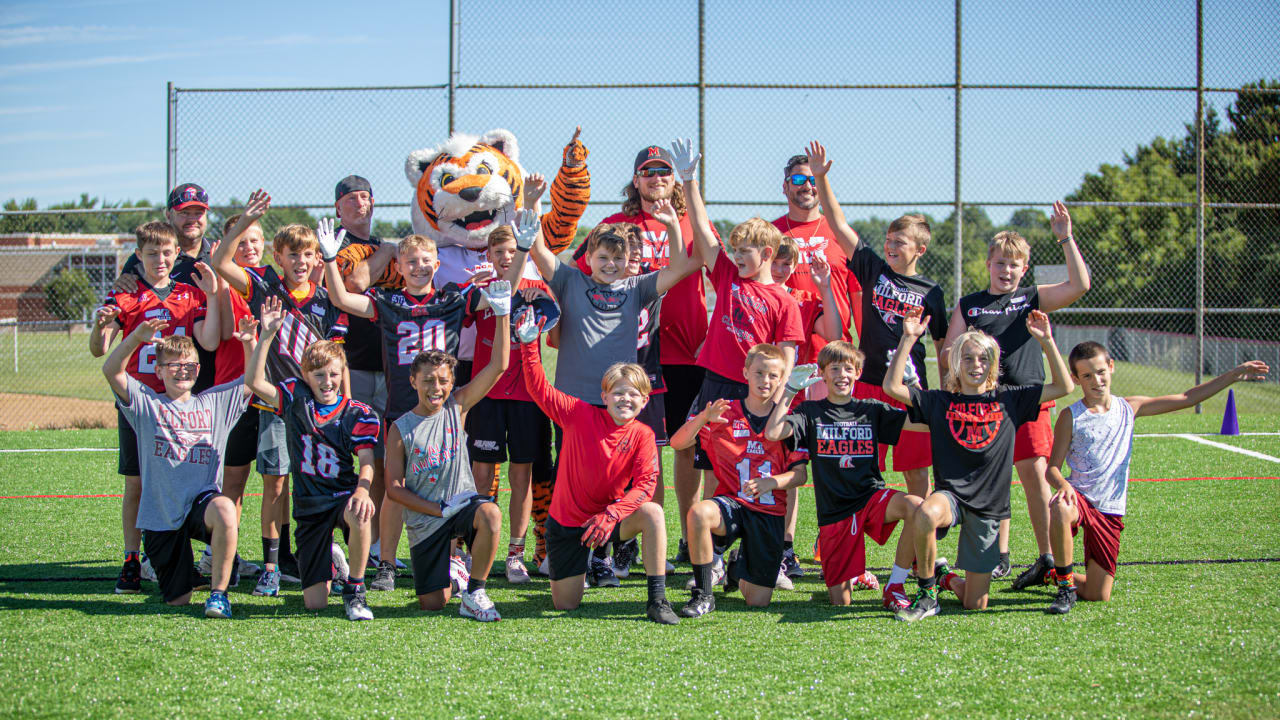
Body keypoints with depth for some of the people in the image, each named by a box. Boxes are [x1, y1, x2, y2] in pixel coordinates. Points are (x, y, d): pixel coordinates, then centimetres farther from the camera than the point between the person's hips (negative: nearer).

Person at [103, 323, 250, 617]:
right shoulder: (147, 404, 5)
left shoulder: (214, 403, 11)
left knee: (224, 508, -38)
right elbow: (111, 371, -10)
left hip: (201, 503, 0)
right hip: (161, 517, 0)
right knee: (178, 600, -1)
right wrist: (136, 337, -27)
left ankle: (219, 591, -23)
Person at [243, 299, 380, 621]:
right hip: (310, 506, 1)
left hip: (344, 494, -1)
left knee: (360, 513, -43)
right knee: (314, 603, -4)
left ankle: (355, 590, -16)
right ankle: (331, 559, 36)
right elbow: (254, 381, -11)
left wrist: (362, 490, -33)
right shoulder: (296, 399, 0)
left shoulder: (360, 414, -4)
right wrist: (266, 336, -19)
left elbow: (367, 463, -12)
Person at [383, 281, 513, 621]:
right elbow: (394, 487, -6)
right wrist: (440, 511, -15)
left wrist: (503, 314, -18)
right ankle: (449, 571, 35)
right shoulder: (401, 429, -6)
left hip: (462, 502, 1)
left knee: (490, 514, -36)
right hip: (425, 519, -1)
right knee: (432, 604, -4)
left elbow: (498, 365, -9)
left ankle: (473, 593, -15)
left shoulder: (457, 406, 0)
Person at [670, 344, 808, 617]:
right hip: (732, 502, -1)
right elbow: (677, 443, -4)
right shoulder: (725, 413, 2)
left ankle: (740, 568, 34)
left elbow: (800, 473, 0)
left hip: (770, 513, 1)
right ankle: (703, 595, -19)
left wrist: (771, 482, -20)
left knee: (758, 602, -5)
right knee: (698, 513, -38)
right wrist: (703, 418, -22)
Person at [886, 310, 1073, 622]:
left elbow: (1064, 386, 4)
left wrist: (1046, 341, -5)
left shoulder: (1008, 399, 6)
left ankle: (946, 577, 38)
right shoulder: (940, 401, 4)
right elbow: (892, 386, -6)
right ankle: (927, 593, -15)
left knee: (975, 605, 0)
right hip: (950, 494, -1)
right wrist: (909, 339, -11)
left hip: (988, 506, 1)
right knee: (925, 514, -41)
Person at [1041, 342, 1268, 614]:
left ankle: (1054, 574, 32)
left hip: (1110, 512, 3)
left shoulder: (1129, 408, 7)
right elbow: (1053, 467, -6)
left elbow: (1185, 399, 11)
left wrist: (1234, 375, 8)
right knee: (1060, 510, -42)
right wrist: (1063, 484, -31)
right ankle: (1066, 583, -18)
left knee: (1098, 596, -1)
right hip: (1080, 497, -3)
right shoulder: (1071, 417, -4)